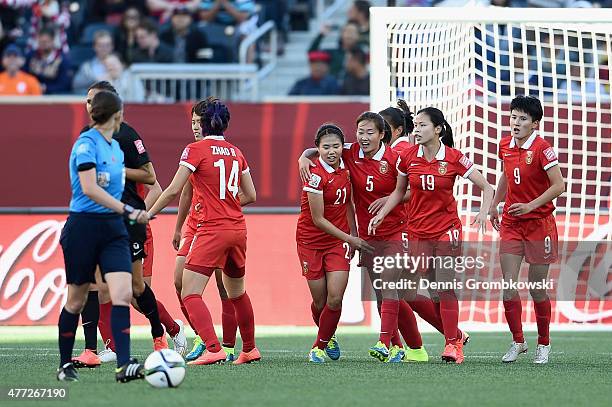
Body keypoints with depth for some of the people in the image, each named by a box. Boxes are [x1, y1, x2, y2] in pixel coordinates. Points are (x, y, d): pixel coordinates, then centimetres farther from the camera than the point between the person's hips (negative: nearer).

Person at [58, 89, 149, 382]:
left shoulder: (116, 147, 14)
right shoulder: (86, 143, -12)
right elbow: (89, 188, -21)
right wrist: (128, 211, -25)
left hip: (113, 229, 6)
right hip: (84, 227, -6)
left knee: (123, 294, -11)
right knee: (76, 300, 5)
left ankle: (123, 366, -19)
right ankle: (65, 365, 19)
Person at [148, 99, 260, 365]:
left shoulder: (196, 150, -7)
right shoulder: (236, 153, 10)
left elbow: (173, 191, -10)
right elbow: (250, 196, 15)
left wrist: (147, 214, 0)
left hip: (211, 231, -7)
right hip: (238, 229, 7)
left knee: (190, 294, -9)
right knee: (237, 292, 23)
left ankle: (213, 349, -23)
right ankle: (250, 349, 32)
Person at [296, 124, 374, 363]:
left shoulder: (343, 167, -2)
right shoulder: (316, 175, -20)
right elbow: (318, 219, -17)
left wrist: (353, 234, 7)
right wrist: (349, 239, -13)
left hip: (339, 240, 4)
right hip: (312, 241, -4)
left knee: (335, 298, -10)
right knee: (320, 301, 3)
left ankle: (320, 345, 10)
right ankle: (327, 337, 33)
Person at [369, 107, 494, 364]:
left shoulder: (454, 158, -9)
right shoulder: (407, 157, -1)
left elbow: (486, 187, -4)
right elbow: (399, 191, 14)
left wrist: (483, 212, -20)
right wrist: (381, 214, 3)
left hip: (446, 229, -3)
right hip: (417, 231, 3)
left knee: (445, 286, -11)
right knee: (412, 293, -1)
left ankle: (452, 344, 1)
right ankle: (455, 334, 17)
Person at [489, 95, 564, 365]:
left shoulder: (542, 148, -15)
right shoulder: (505, 145, 3)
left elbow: (558, 186, -18)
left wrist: (530, 206, -24)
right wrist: (494, 206, 21)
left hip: (539, 223, -5)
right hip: (511, 223, 5)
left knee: (537, 288, 2)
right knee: (508, 284, -4)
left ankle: (544, 343, 19)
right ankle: (517, 342, 8)